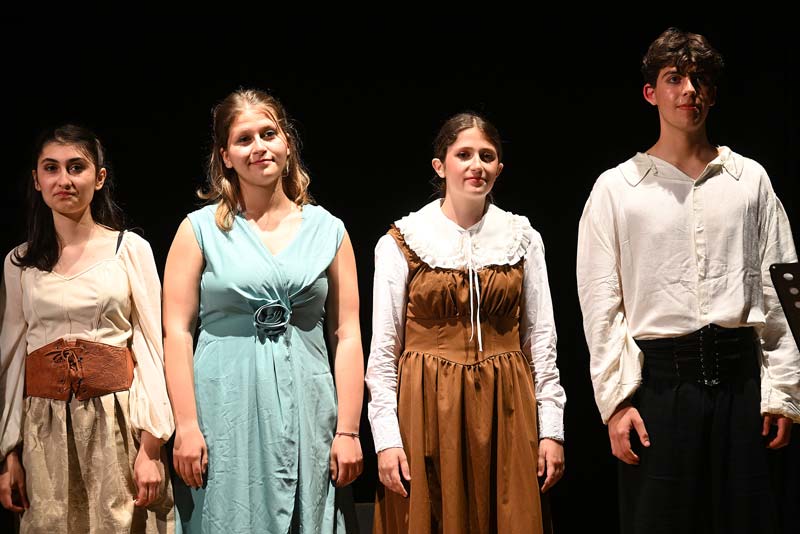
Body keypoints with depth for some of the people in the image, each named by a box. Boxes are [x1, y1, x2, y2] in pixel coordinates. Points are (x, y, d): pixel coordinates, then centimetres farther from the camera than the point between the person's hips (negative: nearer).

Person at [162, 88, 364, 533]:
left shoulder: (328, 229, 8)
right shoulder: (202, 229, 3)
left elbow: (347, 335, 6)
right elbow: (177, 331, -1)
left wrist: (348, 429, 0)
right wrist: (186, 426, -9)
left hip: (306, 408, 2)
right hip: (226, 408, -1)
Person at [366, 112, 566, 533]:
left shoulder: (523, 238, 6)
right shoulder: (401, 243, -1)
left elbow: (541, 339, 7)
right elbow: (383, 349, -1)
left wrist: (552, 428, 1)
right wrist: (386, 437, -8)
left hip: (505, 408, 2)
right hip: (427, 408, -2)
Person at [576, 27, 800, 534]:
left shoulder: (751, 179, 8)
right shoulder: (616, 188, 4)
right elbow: (601, 306, 2)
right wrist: (616, 399, -6)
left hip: (741, 376, 2)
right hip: (660, 377, -1)